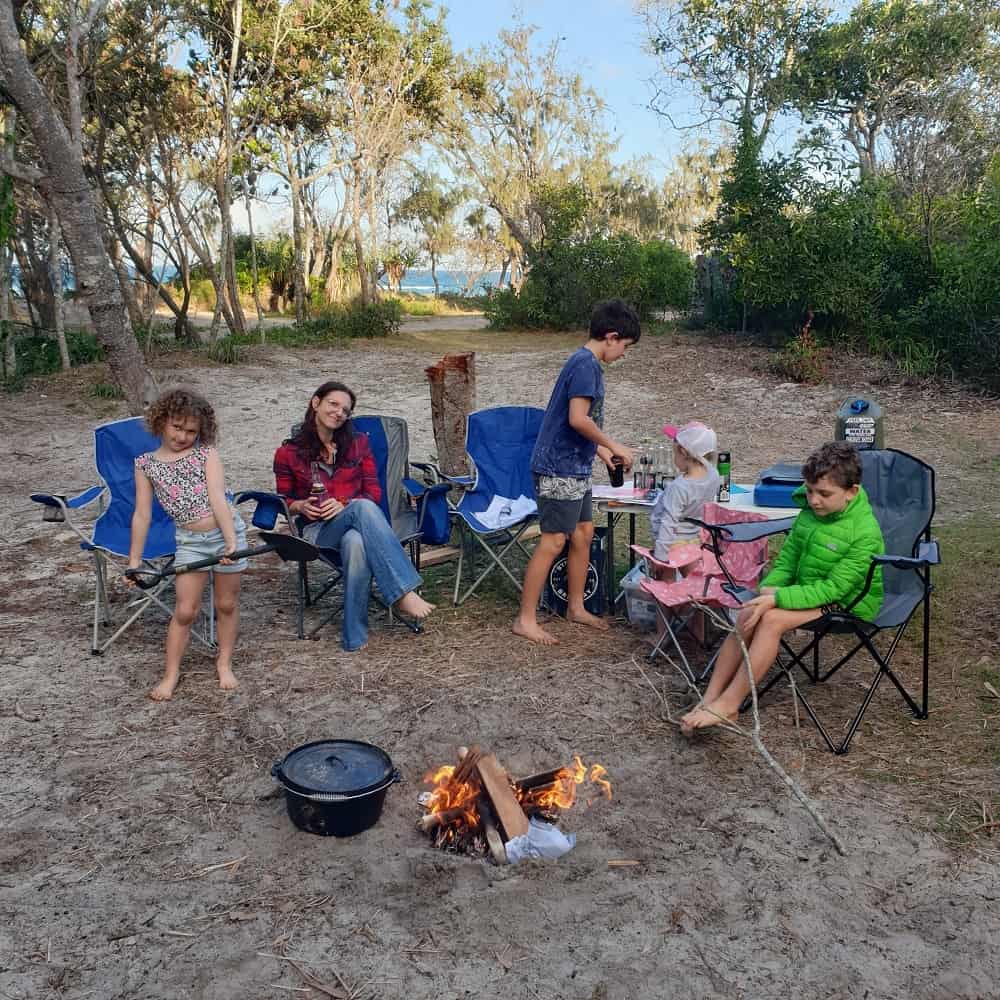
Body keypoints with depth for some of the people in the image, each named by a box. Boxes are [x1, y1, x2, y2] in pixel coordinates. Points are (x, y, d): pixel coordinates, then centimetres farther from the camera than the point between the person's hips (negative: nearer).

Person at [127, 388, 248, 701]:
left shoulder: (206, 453, -4)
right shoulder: (146, 464, 2)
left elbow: (217, 498, -13)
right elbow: (142, 515, 3)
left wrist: (231, 542, -21)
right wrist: (134, 560, 2)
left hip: (227, 532, -1)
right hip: (190, 541, 1)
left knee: (227, 603, 10)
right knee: (185, 610, 1)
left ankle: (224, 663, 28)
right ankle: (171, 674, 16)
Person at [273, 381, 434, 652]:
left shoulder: (358, 443, 12)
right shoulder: (288, 453, 6)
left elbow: (374, 493, 8)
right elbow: (284, 501, 14)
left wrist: (345, 505, -12)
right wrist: (301, 506, -10)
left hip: (357, 525, 2)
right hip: (317, 530, -2)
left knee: (356, 543, -39)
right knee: (363, 508, -37)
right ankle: (404, 592, -46)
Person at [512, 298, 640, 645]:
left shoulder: (586, 362, 15)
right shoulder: (586, 363, -16)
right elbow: (578, 419, -24)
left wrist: (600, 449, 19)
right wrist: (613, 446, -14)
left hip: (574, 467, 10)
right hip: (560, 467, -10)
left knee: (583, 533, 15)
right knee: (553, 541, -7)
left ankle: (576, 607, 27)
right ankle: (525, 619, -1)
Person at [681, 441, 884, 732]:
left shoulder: (864, 532, -20)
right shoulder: (809, 514, 2)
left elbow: (834, 587, -23)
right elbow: (787, 560, 11)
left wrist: (778, 598, -28)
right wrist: (768, 588, -9)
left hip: (847, 604, -6)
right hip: (808, 591, 7)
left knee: (771, 619, -29)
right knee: (748, 615, -20)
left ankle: (727, 706, -24)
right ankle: (709, 699, -18)